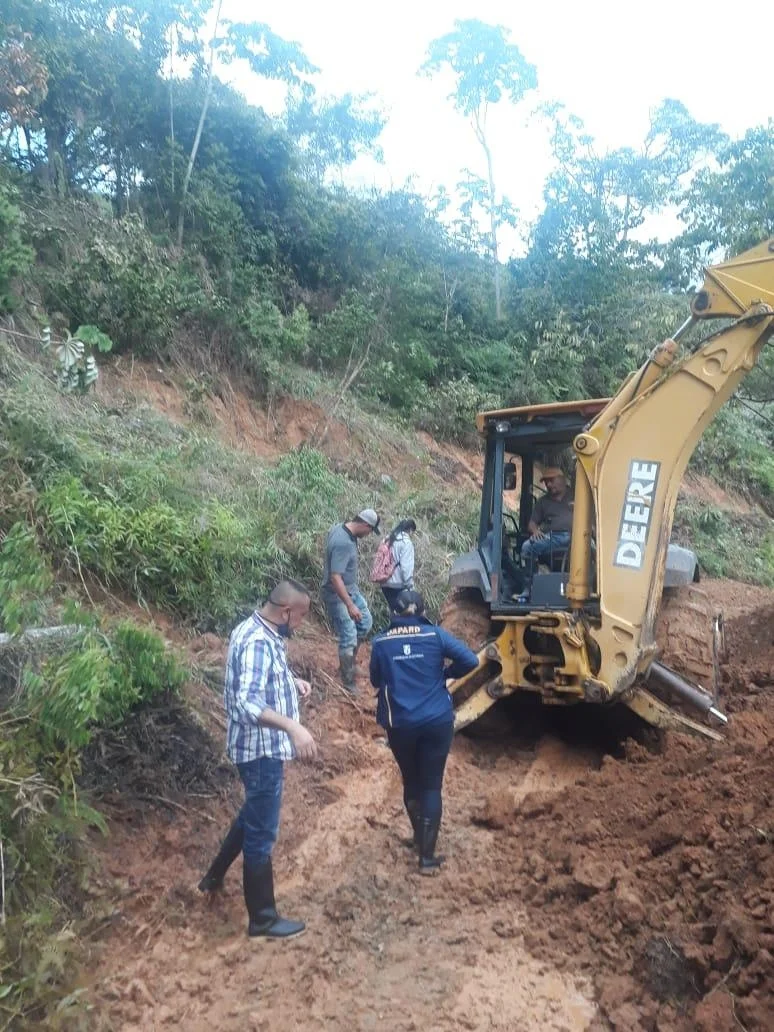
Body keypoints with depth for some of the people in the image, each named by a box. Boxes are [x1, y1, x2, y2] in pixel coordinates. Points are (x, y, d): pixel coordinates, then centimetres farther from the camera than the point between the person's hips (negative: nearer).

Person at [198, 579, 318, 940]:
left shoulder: (261, 631, 5)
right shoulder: (258, 642, -27)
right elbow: (248, 703, -38)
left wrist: (293, 681, 8)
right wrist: (293, 727, -49)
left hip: (263, 746, 10)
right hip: (261, 749, -10)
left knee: (253, 816, 28)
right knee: (262, 833, 4)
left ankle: (215, 876, 45)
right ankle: (263, 919, 20)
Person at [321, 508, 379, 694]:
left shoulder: (340, 528, -2)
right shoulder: (343, 543, -32)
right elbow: (335, 577, -34)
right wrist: (350, 605, -33)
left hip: (351, 589, 10)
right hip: (338, 595, -10)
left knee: (366, 622, 20)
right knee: (349, 639, -2)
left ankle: (348, 661, 34)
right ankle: (348, 684, 11)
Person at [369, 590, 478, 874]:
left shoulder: (381, 642, -1)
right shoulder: (435, 634, -5)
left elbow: (376, 681, 10)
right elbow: (470, 660, -10)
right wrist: (445, 673, 5)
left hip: (400, 725, 2)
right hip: (437, 722, -1)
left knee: (411, 781, 21)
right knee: (432, 785, 7)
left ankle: (419, 836, 40)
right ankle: (427, 856, 7)